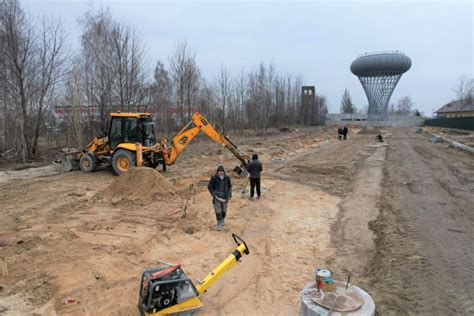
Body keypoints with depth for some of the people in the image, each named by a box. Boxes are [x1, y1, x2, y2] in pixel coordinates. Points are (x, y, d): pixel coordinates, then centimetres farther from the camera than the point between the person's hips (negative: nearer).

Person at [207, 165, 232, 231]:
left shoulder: (227, 178, -5)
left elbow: (230, 186, 8)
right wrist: (214, 195, -11)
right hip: (217, 198, -3)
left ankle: (222, 221, 35)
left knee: (224, 210, 13)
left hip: (224, 197, 3)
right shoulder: (214, 178, -13)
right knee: (218, 211, -7)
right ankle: (219, 224, 6)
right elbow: (209, 187, -5)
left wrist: (229, 195, -2)